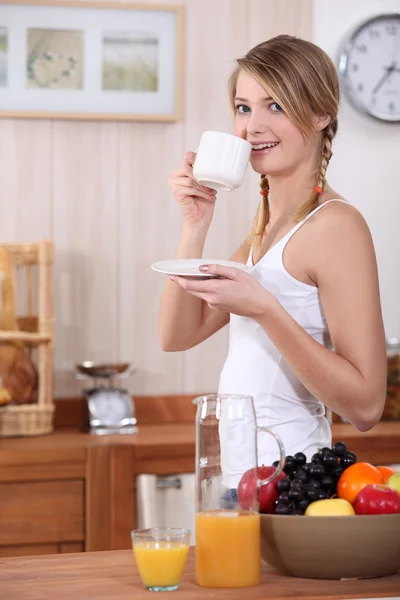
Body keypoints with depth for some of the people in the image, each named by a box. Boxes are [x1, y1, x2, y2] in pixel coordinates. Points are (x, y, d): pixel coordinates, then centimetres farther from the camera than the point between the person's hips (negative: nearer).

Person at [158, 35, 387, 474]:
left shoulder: (335, 225, -14)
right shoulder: (267, 224, 11)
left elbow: (365, 405, -19)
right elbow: (178, 335, 9)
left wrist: (263, 308, -26)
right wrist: (195, 226, -2)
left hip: (283, 473, -7)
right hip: (241, 469, 7)